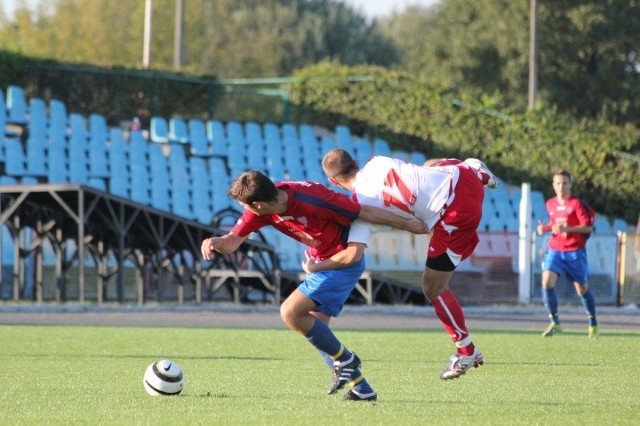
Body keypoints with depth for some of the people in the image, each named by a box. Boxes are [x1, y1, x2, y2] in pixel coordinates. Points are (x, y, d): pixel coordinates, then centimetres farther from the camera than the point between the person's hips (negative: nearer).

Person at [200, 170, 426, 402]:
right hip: (320, 260, 9)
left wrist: (407, 224, -11)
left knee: (290, 312, -18)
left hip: (344, 261, -9)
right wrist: (215, 242, -30)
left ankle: (344, 360, -3)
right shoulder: (262, 210, -11)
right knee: (315, 329, 7)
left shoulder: (312, 198, -32)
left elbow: (366, 212, -21)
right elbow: (232, 241, -5)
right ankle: (361, 389, 13)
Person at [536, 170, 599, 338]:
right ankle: (555, 323, -11)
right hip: (555, 249, 4)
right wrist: (545, 228, 2)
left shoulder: (576, 203, -10)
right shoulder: (550, 204, 7)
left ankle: (593, 323, 31)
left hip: (575, 251, -4)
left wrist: (567, 229, -25)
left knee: (582, 288, 9)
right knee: (547, 281, -19)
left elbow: (588, 227, -13)